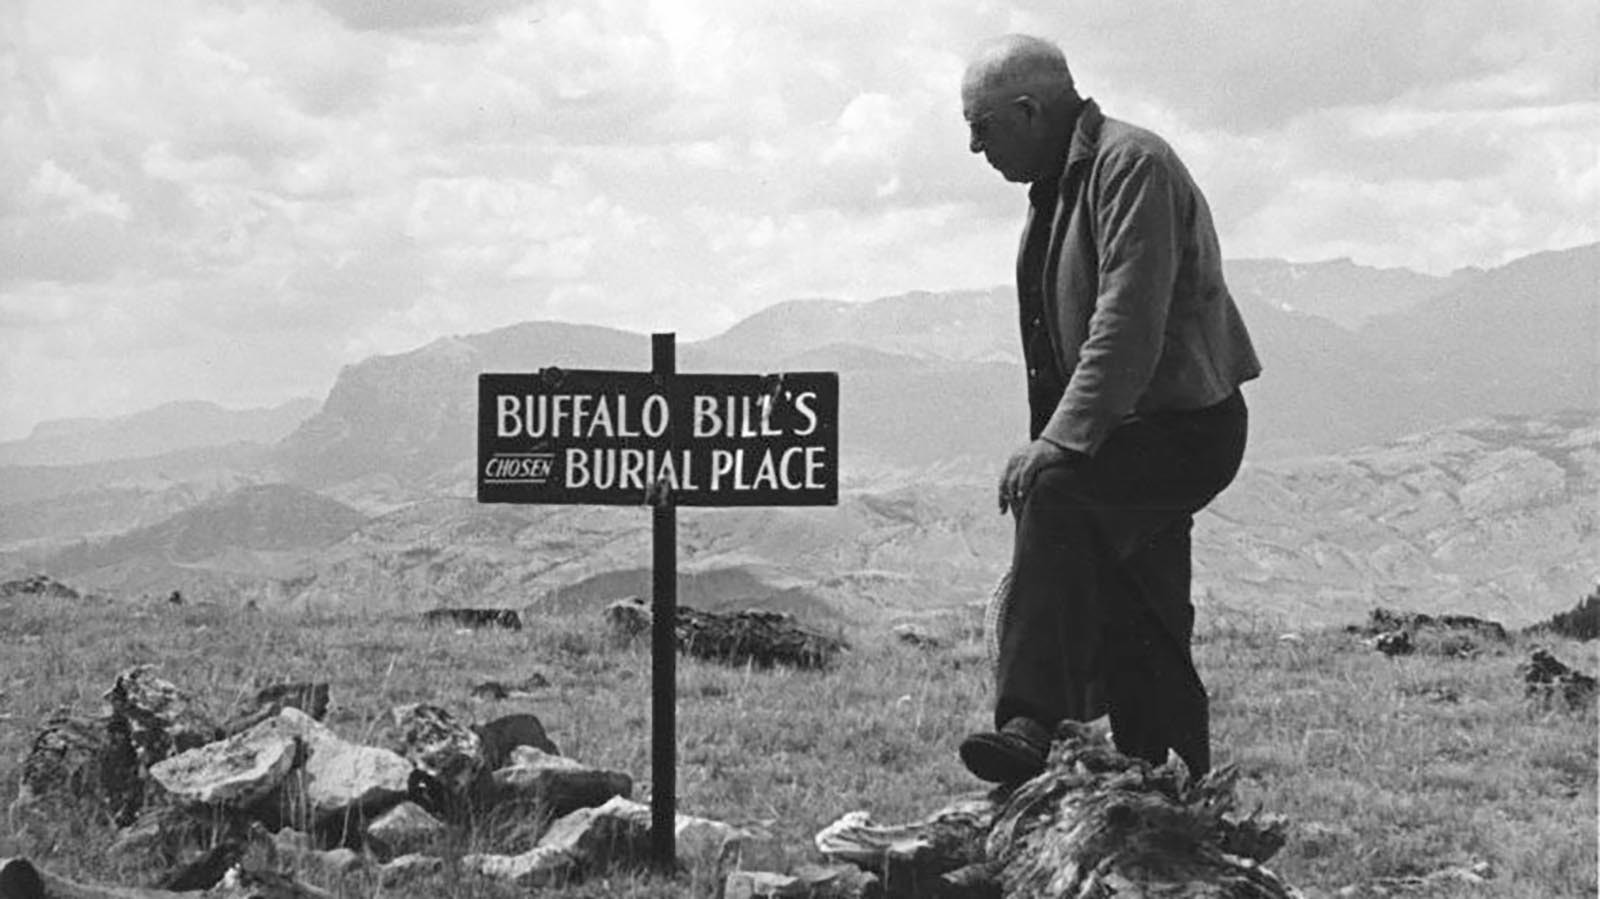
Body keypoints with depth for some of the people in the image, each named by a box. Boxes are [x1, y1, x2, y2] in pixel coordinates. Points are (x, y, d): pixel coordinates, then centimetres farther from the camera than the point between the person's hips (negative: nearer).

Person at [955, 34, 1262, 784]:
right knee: (1140, 640, 10)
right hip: (1132, 439, 10)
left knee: (1055, 492, -33)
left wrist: (1060, 443, -30)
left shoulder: (1131, 165, -14)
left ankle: (1033, 724, -40)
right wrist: (1052, 442, 13)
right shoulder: (1058, 182, 17)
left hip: (1184, 426, -10)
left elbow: (1128, 323, -25)